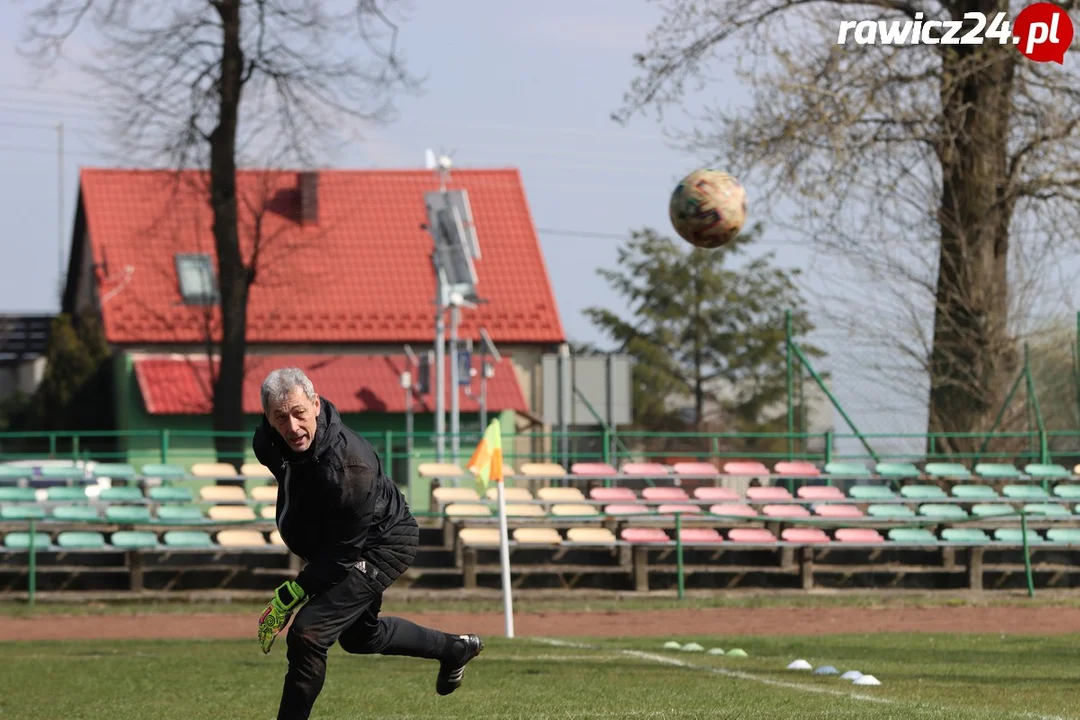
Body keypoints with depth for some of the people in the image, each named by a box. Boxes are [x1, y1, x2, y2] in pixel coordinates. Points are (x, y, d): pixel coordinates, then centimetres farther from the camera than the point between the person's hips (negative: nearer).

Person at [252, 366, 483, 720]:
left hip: (383, 545, -9)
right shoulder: (267, 442, -18)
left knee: (308, 632, -23)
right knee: (359, 636, 27)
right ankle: (454, 648, 49)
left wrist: (289, 597, -29)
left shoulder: (347, 468, -40)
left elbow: (343, 552, -32)